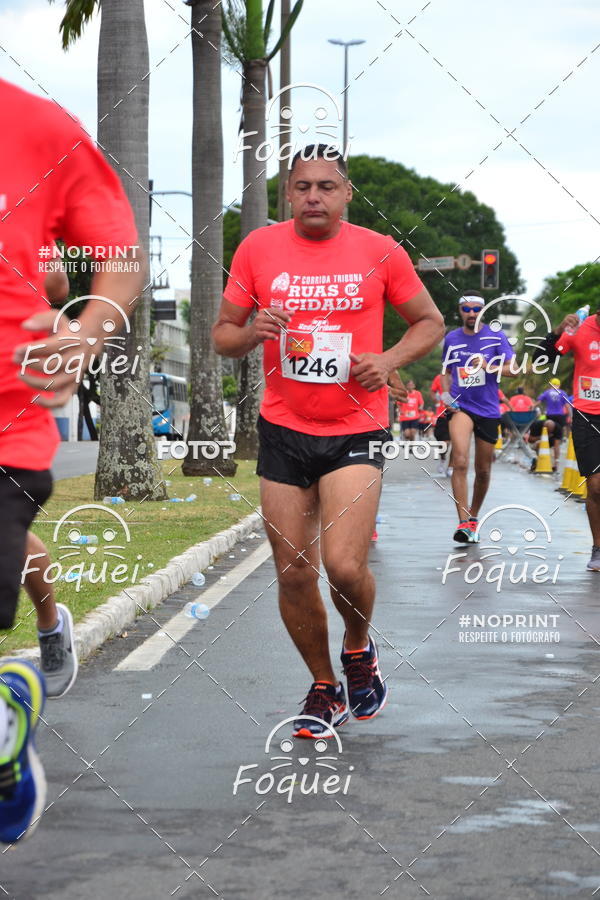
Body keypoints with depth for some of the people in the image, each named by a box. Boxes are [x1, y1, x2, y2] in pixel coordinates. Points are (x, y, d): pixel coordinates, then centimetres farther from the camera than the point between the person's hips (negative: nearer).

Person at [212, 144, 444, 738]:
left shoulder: (380, 252, -2)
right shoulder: (259, 249, 1)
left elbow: (430, 321, 10)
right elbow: (222, 333, 9)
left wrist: (390, 359, -9)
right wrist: (254, 333, -13)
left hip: (355, 430, -2)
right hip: (283, 430, 2)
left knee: (344, 565, -16)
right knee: (293, 573, 4)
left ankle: (358, 649, 18)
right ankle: (324, 688, 25)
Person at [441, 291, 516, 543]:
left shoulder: (496, 337, 1)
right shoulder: (451, 338, 8)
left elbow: (512, 368, -3)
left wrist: (488, 367, -20)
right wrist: (446, 393, 2)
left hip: (488, 409, 1)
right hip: (461, 406, 0)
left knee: (483, 471, 10)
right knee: (460, 462, -21)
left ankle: (473, 516, 32)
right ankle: (463, 523, -25)